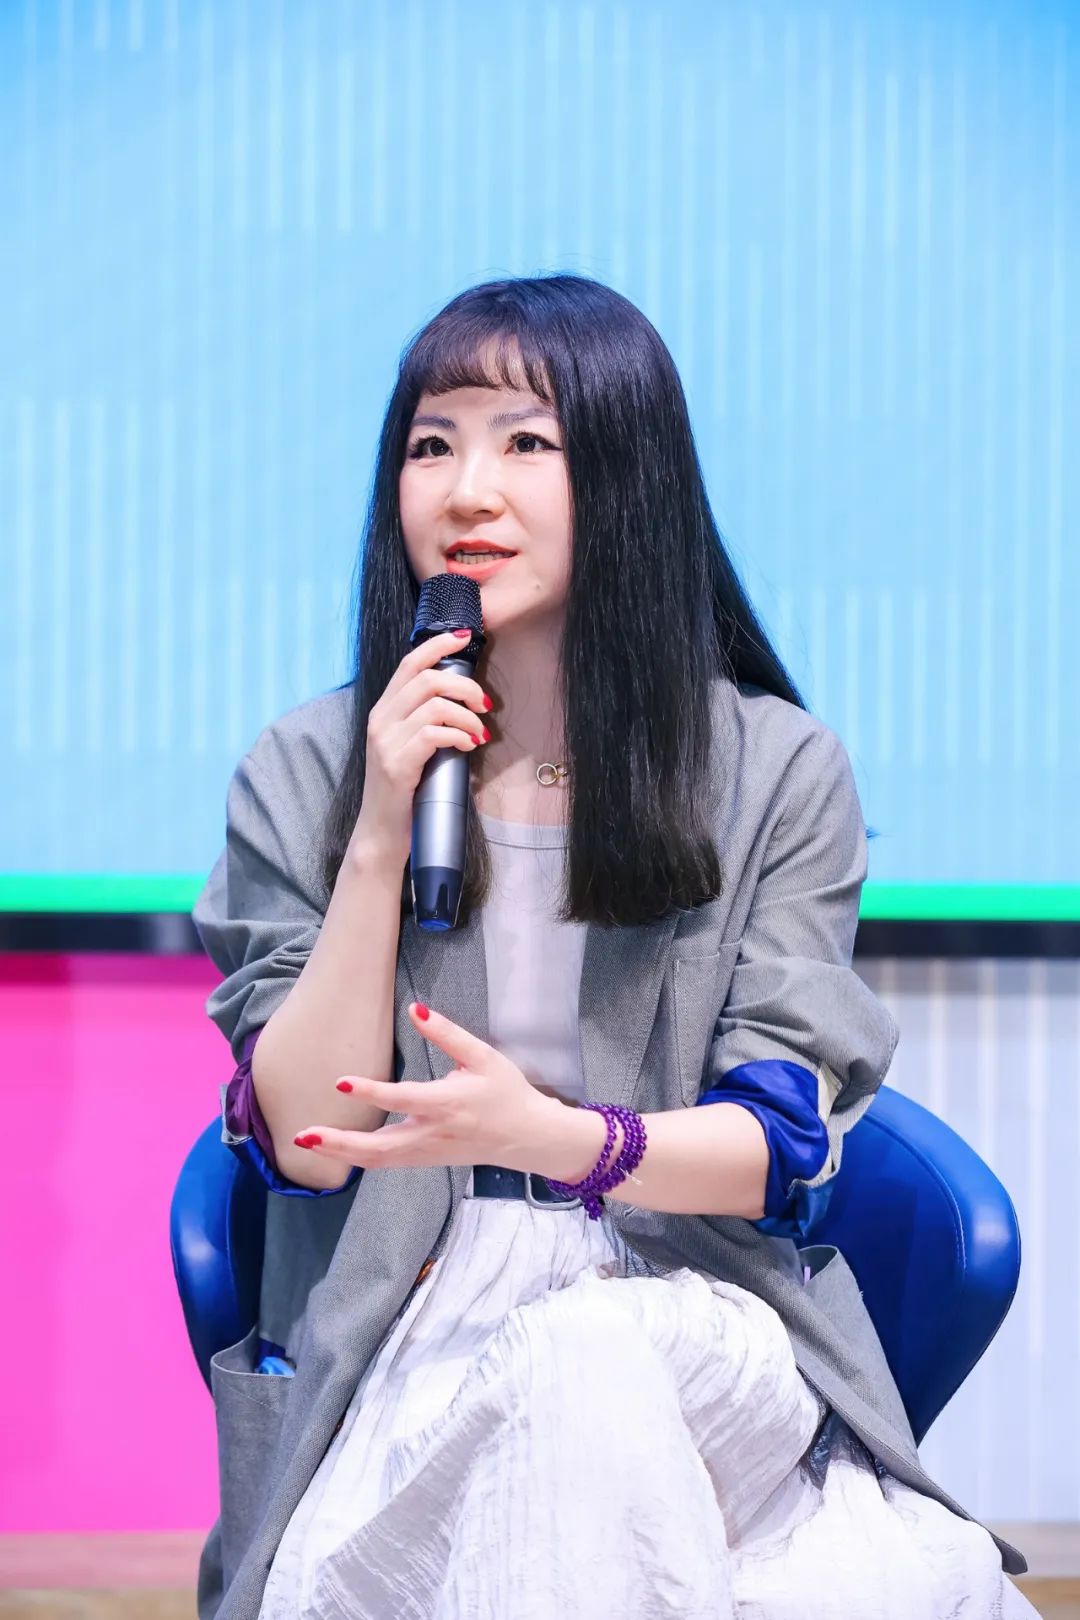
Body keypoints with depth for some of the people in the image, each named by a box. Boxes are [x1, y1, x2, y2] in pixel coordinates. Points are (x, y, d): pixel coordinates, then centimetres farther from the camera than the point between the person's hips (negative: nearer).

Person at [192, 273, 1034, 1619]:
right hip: (416, 1340, 0)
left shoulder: (779, 772, 3)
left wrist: (549, 1134, -25)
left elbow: (780, 1147, -4)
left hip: (700, 1318, 0)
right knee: (562, 1383, -35)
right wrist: (381, 843, -12)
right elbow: (306, 1142, -1)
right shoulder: (301, 779, 6)